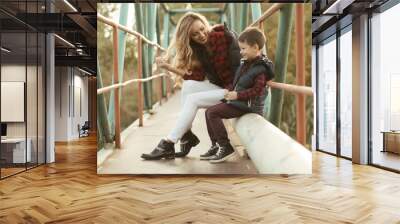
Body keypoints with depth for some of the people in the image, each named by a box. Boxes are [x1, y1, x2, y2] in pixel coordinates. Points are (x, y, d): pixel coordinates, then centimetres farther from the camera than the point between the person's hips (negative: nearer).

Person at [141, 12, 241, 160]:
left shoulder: (222, 37, -12)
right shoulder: (199, 48, 7)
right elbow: (197, 76, -4)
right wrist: (169, 67, -9)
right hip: (219, 87, 7)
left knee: (193, 100, -19)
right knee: (188, 85, -11)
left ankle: (168, 144, -14)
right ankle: (186, 135, -9)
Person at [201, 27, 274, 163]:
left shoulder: (260, 69, -19)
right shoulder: (247, 63, 9)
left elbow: (256, 90, -23)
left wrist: (238, 95, -23)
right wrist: (232, 91, 8)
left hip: (247, 104, -10)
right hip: (237, 100, 10)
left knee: (212, 113, -18)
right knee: (209, 112, 8)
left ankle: (226, 148, -9)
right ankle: (216, 146, 13)